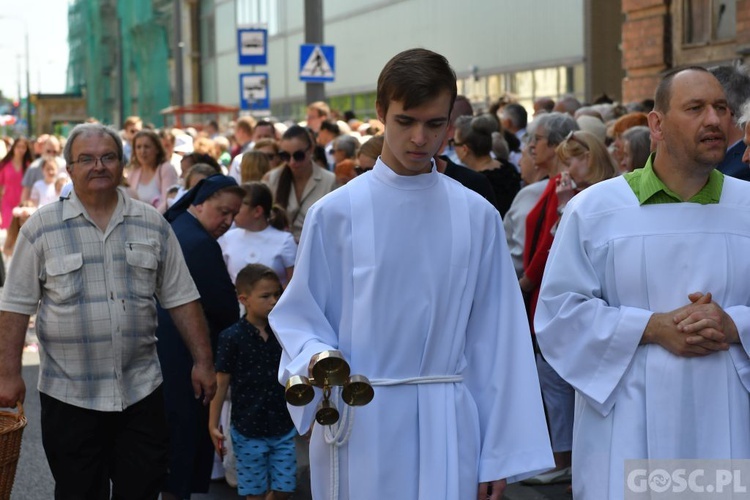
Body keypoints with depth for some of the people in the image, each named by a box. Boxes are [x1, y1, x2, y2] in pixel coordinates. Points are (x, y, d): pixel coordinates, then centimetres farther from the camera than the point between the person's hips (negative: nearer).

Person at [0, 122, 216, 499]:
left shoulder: (152, 225, 5)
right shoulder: (41, 227, -2)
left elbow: (181, 299, 7)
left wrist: (203, 362, 3)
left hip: (141, 390, 2)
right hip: (68, 394, -2)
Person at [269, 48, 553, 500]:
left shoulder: (477, 217, 3)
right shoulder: (336, 213, -2)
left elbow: (495, 340, 3)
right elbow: (300, 317, 3)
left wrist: (500, 454, 2)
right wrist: (317, 359, -20)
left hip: (447, 430, 1)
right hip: (359, 426, -1)